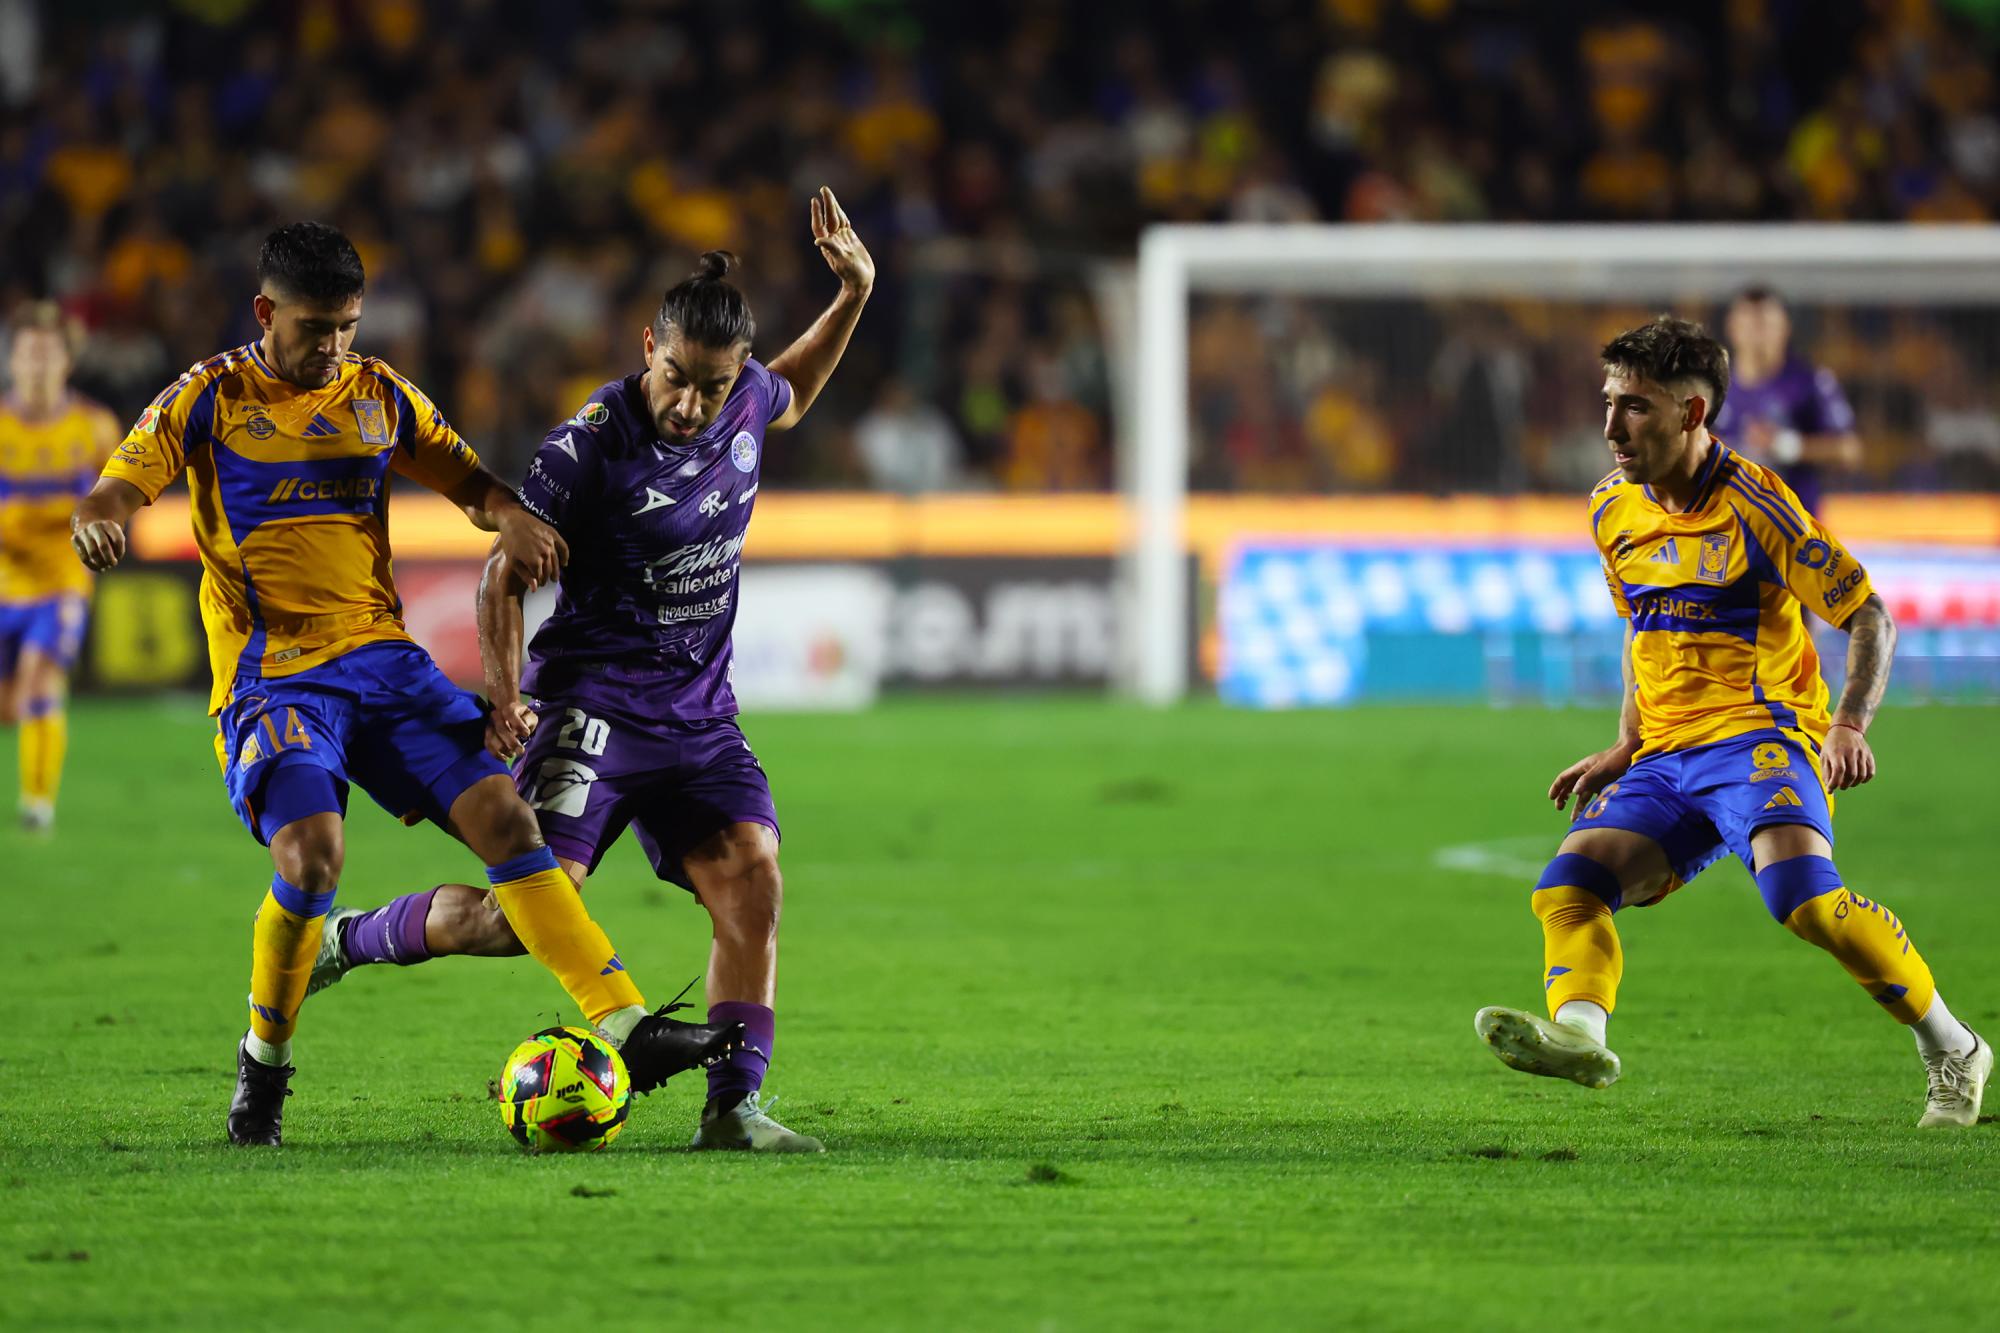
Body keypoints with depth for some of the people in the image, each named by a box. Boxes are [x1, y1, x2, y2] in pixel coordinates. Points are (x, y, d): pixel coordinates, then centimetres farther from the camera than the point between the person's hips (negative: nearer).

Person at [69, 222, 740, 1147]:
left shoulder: (377, 396, 12)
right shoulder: (211, 400, 1)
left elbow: (468, 478, 21)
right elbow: (115, 492, -4)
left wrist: (511, 516, -2)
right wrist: (97, 523, -29)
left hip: (381, 656, 4)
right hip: (270, 677, -4)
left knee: (502, 815, -10)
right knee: (311, 851, -26)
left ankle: (624, 1026, -10)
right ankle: (263, 1063, -2)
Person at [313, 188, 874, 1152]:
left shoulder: (746, 403, 0)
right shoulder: (591, 445, -17)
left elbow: (789, 396, 28)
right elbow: (507, 574, -7)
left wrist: (853, 296, 15)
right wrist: (506, 697, -16)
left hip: (698, 712, 6)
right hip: (594, 702, -6)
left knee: (752, 883, -13)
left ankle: (734, 1107, -9)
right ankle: (347, 942, 8)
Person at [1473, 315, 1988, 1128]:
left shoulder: (1751, 503, -9)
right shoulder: (1613, 512, 12)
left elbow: (1868, 616, -6)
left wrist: (1849, 727, -20)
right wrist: (1626, 748, 21)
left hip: (1761, 734, -7)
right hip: (1667, 756, 7)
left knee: (1800, 891, -31)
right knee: (1567, 884, -16)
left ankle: (1951, 1052, -16)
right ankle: (1578, 1030, -37)